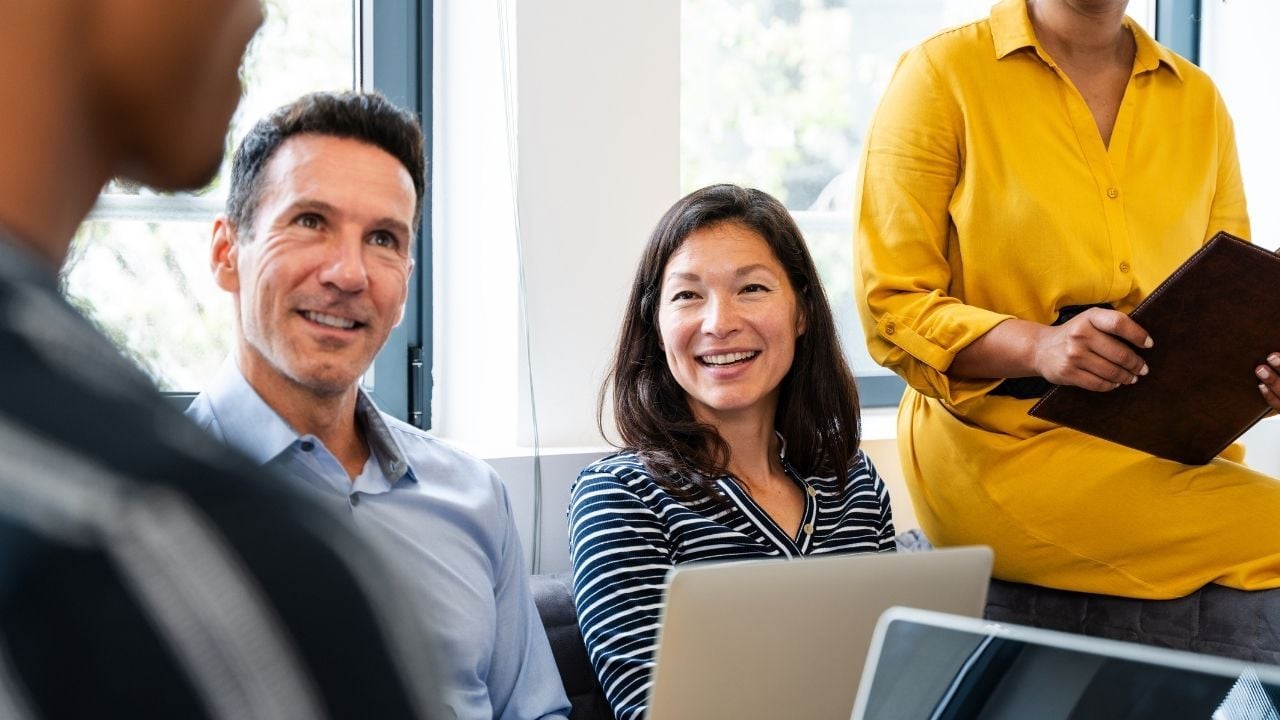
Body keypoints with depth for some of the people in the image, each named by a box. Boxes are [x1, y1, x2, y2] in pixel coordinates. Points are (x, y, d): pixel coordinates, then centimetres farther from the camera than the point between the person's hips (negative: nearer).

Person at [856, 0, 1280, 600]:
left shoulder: (1199, 100, 15)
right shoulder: (943, 73, 0)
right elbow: (890, 306, -5)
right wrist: (1038, 346, -22)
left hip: (1163, 448, 5)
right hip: (1002, 441, -5)